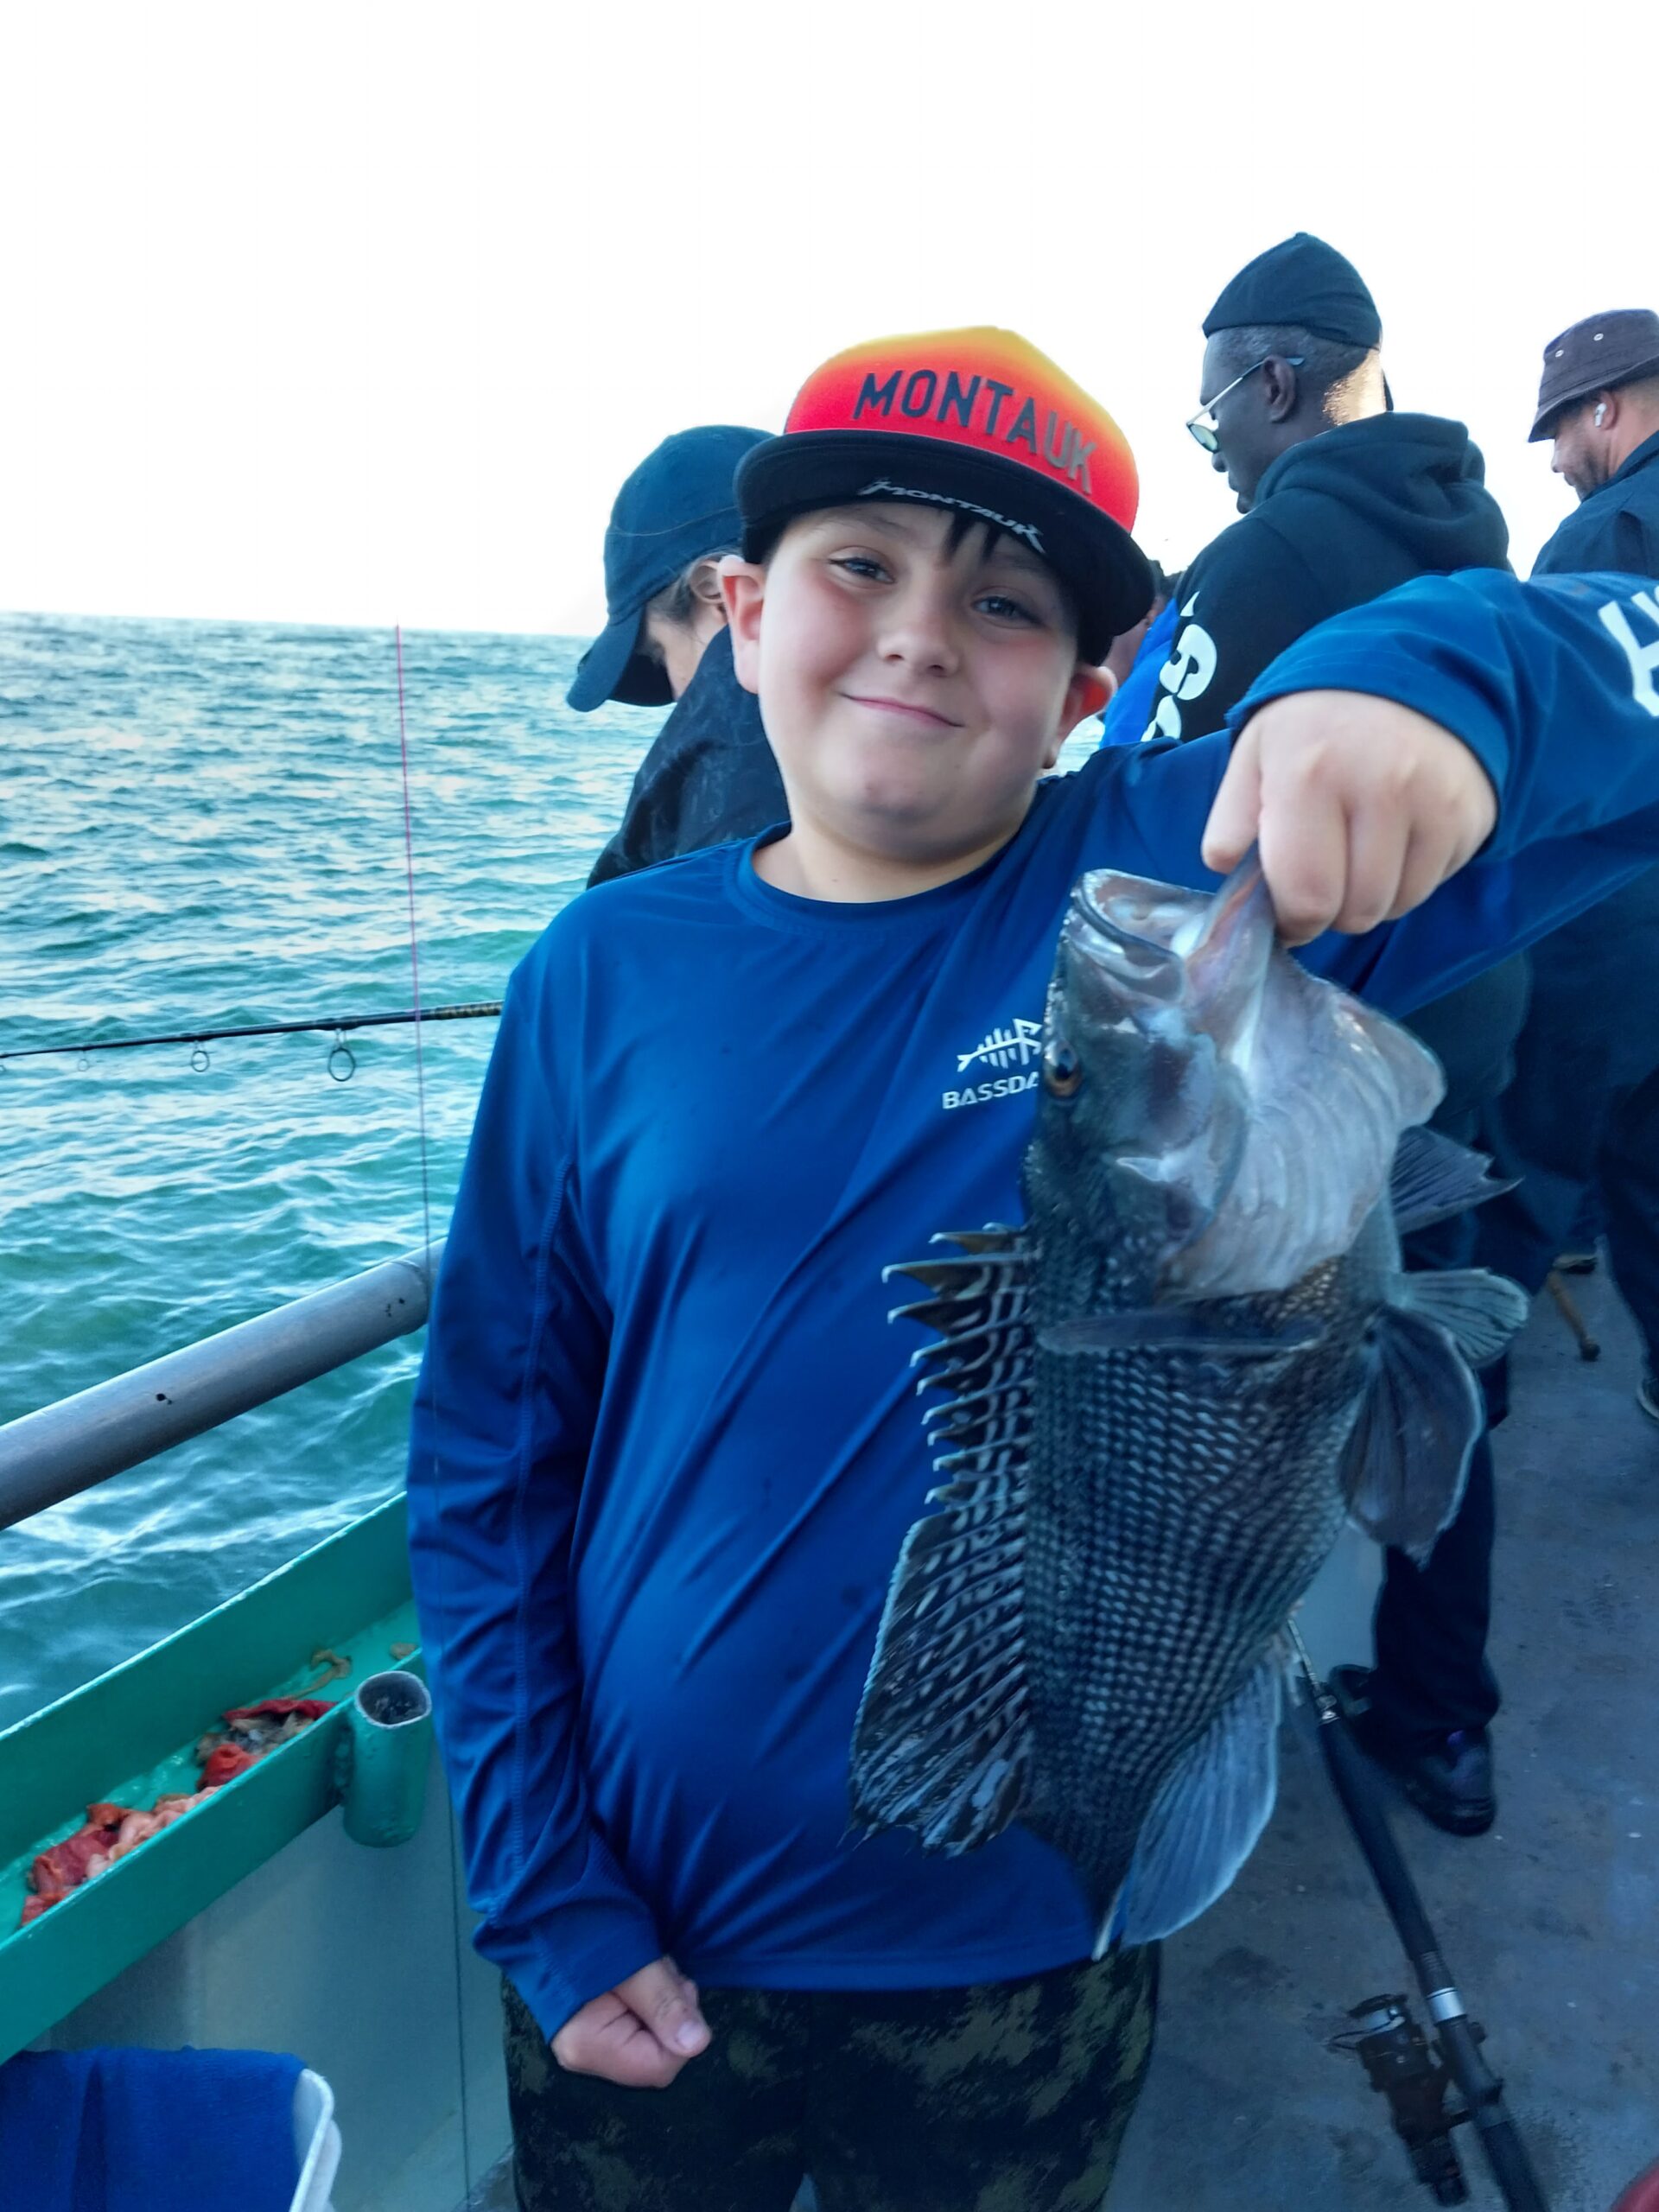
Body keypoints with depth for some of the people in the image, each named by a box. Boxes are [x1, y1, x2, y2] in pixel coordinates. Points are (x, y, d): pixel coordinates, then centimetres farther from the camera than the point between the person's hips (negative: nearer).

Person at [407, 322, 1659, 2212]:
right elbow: (487, 1465, -3)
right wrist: (546, 1901, -6)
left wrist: (1430, 679, -37)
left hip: (1028, 1954, 0)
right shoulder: (608, 973, -7)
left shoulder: (1185, 875, -10)